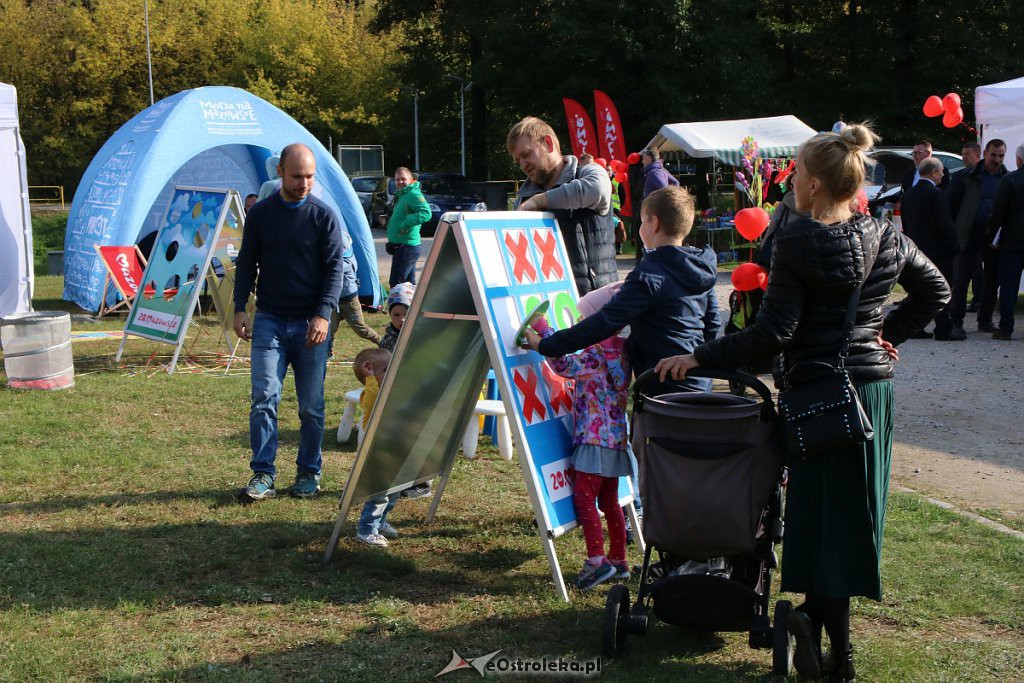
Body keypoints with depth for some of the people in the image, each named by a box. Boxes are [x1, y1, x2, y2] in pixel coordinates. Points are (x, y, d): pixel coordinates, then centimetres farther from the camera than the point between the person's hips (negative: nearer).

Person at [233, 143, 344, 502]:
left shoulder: (324, 216, -1)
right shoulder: (260, 213, 5)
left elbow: (335, 268, -3)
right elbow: (246, 263, 10)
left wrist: (323, 314, -15)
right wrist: (240, 307, -2)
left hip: (310, 323, -1)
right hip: (269, 320, 1)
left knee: (312, 405, 5)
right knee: (264, 397, -9)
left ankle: (309, 473, 17)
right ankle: (263, 474, -5)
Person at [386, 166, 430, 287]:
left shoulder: (413, 194, -14)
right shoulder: (401, 195, 17)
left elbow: (426, 213, -30)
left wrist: (406, 223, -28)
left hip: (407, 247, -11)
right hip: (400, 246, 11)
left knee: (396, 283, -11)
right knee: (409, 283, 15)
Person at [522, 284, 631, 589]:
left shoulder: (601, 352, -16)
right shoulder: (621, 350, 14)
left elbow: (566, 366, -24)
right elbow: (580, 367, 20)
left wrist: (543, 332, -18)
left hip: (595, 437, -10)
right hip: (615, 437, 10)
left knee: (584, 496, -11)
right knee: (609, 501, 15)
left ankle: (597, 560, -16)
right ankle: (618, 561, 22)